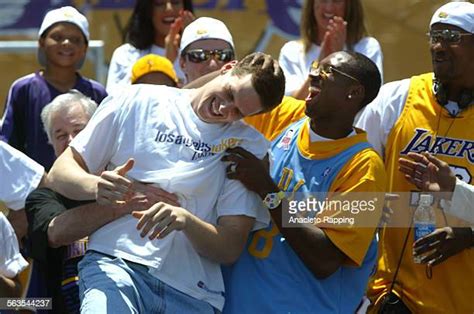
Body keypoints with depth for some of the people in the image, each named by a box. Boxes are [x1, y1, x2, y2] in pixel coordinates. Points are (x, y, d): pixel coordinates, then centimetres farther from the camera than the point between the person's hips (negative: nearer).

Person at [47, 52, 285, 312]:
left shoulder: (251, 147, 10)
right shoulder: (139, 101, 9)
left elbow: (230, 249, 4)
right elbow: (59, 173, 10)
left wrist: (186, 221, -16)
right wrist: (95, 186, -13)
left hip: (192, 293, 3)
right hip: (117, 263, -2)